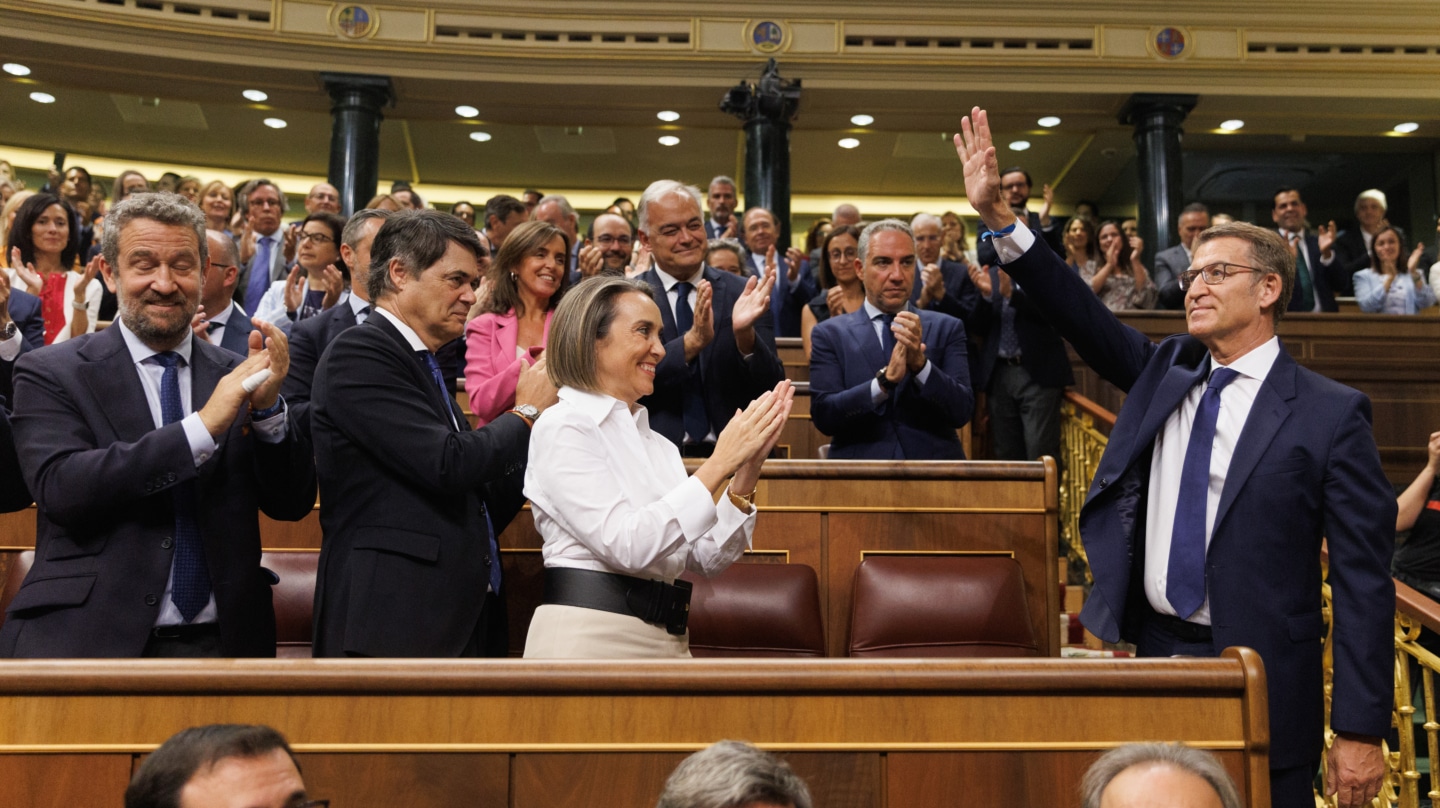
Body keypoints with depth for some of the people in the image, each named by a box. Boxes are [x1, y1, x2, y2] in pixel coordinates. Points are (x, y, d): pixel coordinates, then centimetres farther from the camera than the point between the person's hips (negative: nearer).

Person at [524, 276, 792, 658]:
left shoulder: (657, 444, 10)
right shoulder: (563, 428, -8)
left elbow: (709, 558, 6)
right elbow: (624, 545, -19)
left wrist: (746, 471, -6)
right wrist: (719, 463, -18)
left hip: (668, 637, 6)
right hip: (589, 637, -6)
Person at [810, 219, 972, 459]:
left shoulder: (946, 329, 8)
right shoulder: (829, 334, 5)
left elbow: (962, 412, -2)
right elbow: (823, 415, -6)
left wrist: (920, 364, -16)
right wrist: (884, 380, -18)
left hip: (933, 466, 1)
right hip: (861, 468, -1)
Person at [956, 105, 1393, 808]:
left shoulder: (1331, 414, -9)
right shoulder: (1165, 372, 6)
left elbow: (1363, 579, -10)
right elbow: (1080, 314, -2)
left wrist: (1361, 731, -13)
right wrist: (997, 216, -13)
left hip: (1260, 679, -4)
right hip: (1153, 646, 5)